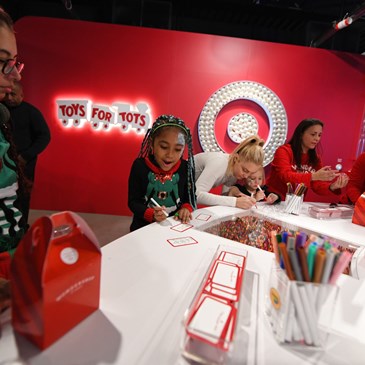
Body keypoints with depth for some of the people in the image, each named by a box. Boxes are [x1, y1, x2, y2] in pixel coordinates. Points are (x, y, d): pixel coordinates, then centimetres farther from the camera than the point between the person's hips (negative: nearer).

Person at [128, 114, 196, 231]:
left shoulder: (186, 168, -5)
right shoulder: (140, 166, -9)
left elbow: (191, 197, 8)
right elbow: (133, 202, -4)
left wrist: (186, 208, -12)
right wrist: (152, 215, -20)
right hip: (145, 226, -2)